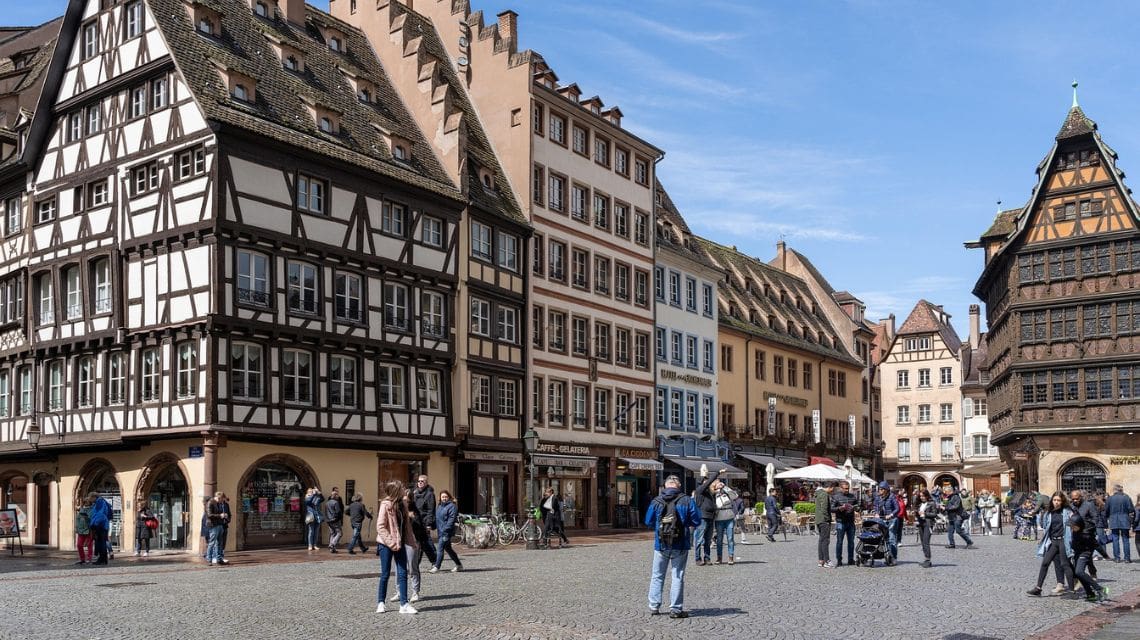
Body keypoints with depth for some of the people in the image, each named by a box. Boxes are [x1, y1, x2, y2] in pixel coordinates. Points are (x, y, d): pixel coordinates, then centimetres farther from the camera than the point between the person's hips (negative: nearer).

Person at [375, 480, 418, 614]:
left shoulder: (401, 505, 9)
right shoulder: (385, 505, -13)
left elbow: (406, 524, 14)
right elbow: (380, 527, -17)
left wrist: (411, 540, 6)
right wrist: (391, 542, -21)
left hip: (400, 543, 6)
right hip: (386, 544, -6)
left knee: (403, 573, 1)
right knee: (385, 574, 3)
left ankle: (404, 604, 3)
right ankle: (380, 602, 17)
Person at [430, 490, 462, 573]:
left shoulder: (452, 506, -9)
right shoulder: (439, 506, 17)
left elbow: (451, 519, -17)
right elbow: (436, 518, 23)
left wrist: (445, 529, -22)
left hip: (447, 532, -9)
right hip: (440, 531, 9)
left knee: (440, 548, -12)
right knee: (448, 549, 15)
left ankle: (436, 567, -10)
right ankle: (459, 565, 25)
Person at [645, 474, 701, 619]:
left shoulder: (656, 502, -3)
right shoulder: (687, 501, -8)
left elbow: (648, 522, 4)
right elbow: (696, 521, -5)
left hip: (661, 544, 2)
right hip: (680, 545, -2)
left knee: (657, 575, 15)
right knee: (678, 577, 5)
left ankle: (654, 606, 17)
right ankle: (675, 609, 5)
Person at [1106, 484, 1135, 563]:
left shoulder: (1110, 498, -2)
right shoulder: (1126, 497, -4)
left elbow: (1106, 511, 2)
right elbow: (1131, 510, -6)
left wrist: (1109, 516, 22)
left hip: (1114, 522, 0)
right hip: (1125, 521, 0)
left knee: (1115, 539, 5)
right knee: (1125, 539, 6)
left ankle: (1117, 557, 3)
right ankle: (1127, 558, 6)